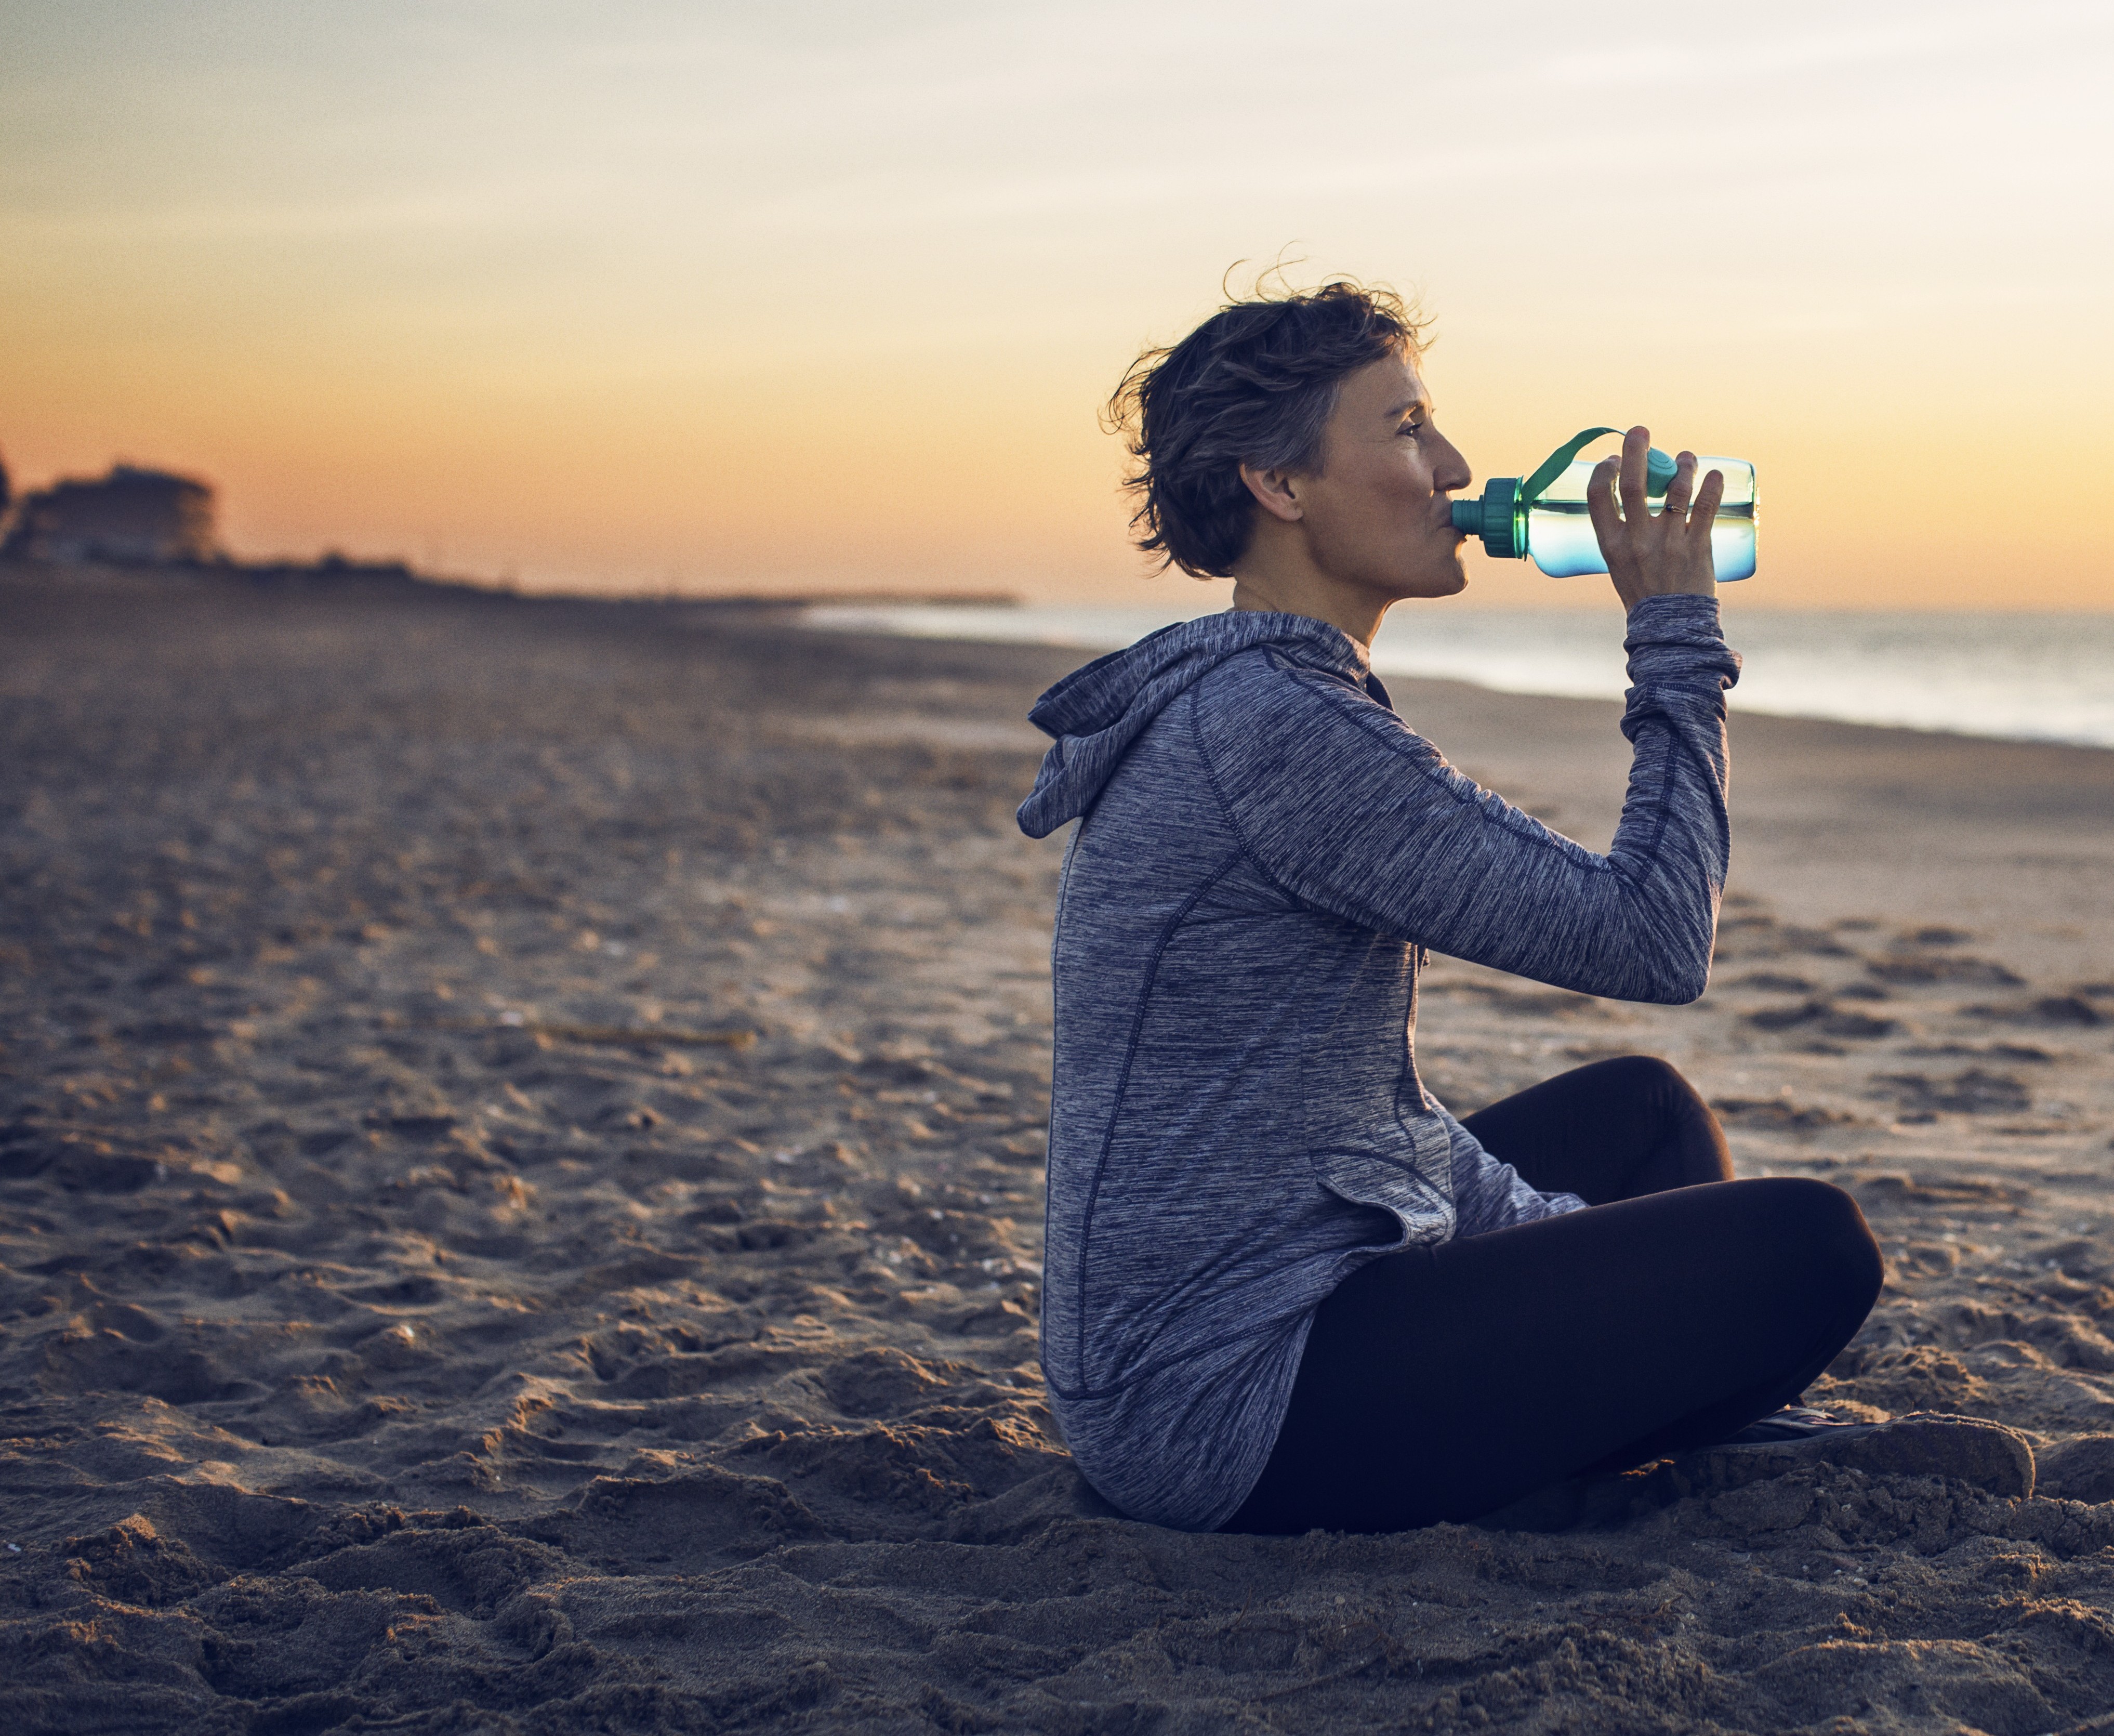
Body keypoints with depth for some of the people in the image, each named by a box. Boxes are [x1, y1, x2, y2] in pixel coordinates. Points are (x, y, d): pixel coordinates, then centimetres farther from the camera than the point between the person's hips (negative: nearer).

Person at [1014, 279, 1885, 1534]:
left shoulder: (1236, 707, 13)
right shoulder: (1276, 728, -21)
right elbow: (1654, 942, -18)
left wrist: (1579, 1249, 13)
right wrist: (1677, 637, -9)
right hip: (1229, 1416, -11)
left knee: (1639, 1107, 24)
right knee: (1809, 1246, -11)